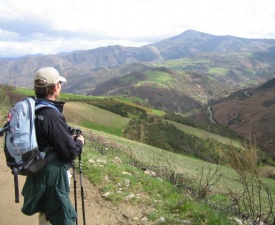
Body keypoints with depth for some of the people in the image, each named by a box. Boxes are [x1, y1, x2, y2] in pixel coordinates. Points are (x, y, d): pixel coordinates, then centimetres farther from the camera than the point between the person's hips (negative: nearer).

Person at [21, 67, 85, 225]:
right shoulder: (52, 115, -26)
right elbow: (70, 152, -21)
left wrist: (69, 138, 8)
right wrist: (79, 142, -1)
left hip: (37, 174, 9)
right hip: (52, 177, -9)